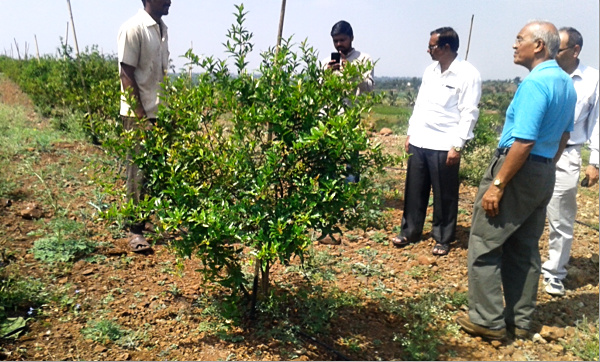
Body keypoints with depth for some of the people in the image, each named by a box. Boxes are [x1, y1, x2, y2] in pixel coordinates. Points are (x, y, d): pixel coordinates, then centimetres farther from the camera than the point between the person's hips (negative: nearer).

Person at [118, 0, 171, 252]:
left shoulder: (162, 29, 13)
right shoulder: (133, 28, -10)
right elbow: (126, 75, -13)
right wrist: (141, 115, -17)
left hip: (162, 113, 7)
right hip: (139, 115, -7)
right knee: (138, 174, -1)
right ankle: (136, 231, 9)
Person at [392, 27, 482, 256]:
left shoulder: (467, 74, -9)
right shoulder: (430, 71, 12)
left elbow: (468, 114, -13)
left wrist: (457, 146, -17)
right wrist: (410, 133, 14)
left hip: (444, 145, -6)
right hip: (419, 142, 6)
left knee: (444, 196, 6)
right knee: (414, 191, 13)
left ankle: (443, 239, 20)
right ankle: (410, 232, 27)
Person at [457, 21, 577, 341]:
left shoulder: (535, 83, -19)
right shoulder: (567, 84, 11)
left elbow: (523, 143, -25)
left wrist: (497, 185, -22)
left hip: (517, 170, -9)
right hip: (544, 175, 10)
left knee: (485, 246, 1)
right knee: (525, 250, 15)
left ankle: (488, 320, 9)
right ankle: (520, 321, 25)